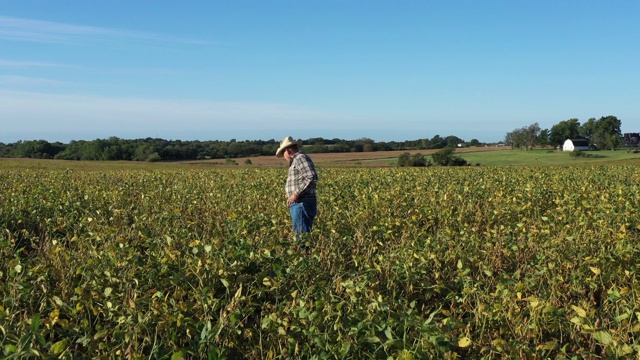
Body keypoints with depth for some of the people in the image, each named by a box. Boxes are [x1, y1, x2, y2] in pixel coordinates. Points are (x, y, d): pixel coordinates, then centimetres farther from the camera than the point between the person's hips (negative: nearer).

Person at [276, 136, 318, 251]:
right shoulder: (296, 160, 22)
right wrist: (292, 197, 9)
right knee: (299, 234, 12)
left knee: (303, 235, -11)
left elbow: (312, 177, -22)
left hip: (302, 204, -10)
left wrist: (296, 194, -20)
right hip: (298, 204, 10)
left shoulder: (300, 158, -9)